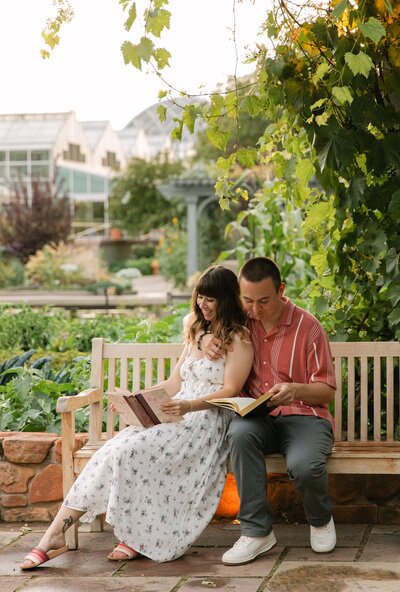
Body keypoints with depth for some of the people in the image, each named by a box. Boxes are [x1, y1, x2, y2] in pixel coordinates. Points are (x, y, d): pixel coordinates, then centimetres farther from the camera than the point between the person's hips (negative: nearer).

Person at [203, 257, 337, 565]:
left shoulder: (308, 327, -4)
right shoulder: (242, 323, 8)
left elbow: (327, 391, -1)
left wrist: (296, 390, -24)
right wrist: (212, 346, 1)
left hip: (303, 416, -3)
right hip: (259, 418, 3)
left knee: (304, 465, -35)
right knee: (239, 433, -34)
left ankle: (321, 519, 3)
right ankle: (257, 531, -26)